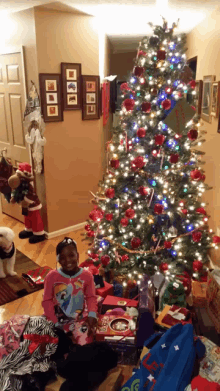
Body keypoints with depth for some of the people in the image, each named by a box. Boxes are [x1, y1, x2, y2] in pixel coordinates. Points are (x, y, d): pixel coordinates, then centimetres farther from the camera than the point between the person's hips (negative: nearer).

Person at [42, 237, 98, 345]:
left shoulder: (86, 275, -8)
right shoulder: (52, 276, -11)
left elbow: (91, 298, 1)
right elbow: (47, 301, -6)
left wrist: (92, 315, -16)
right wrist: (55, 323, -10)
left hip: (80, 319, 0)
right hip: (58, 319, 0)